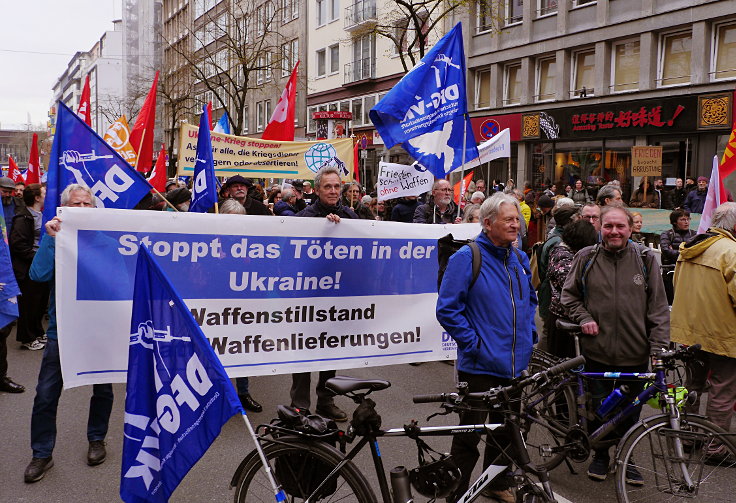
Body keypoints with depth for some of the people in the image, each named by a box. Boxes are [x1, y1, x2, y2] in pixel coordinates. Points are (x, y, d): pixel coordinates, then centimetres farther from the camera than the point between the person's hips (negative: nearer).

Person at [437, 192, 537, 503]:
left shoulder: (520, 259, 8)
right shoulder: (466, 258, -14)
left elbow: (530, 300, 24)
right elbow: (447, 309, -16)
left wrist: (529, 333, 11)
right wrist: (473, 343, -17)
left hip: (515, 363, 7)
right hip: (480, 365, -7)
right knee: (470, 434, 2)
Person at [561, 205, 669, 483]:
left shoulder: (646, 258, -1)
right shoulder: (586, 258, -1)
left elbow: (658, 307, 0)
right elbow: (569, 294, 11)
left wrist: (659, 347, -6)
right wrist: (583, 318, -5)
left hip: (635, 353, 0)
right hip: (597, 350, 0)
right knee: (598, 407, 12)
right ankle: (600, 455, 33)